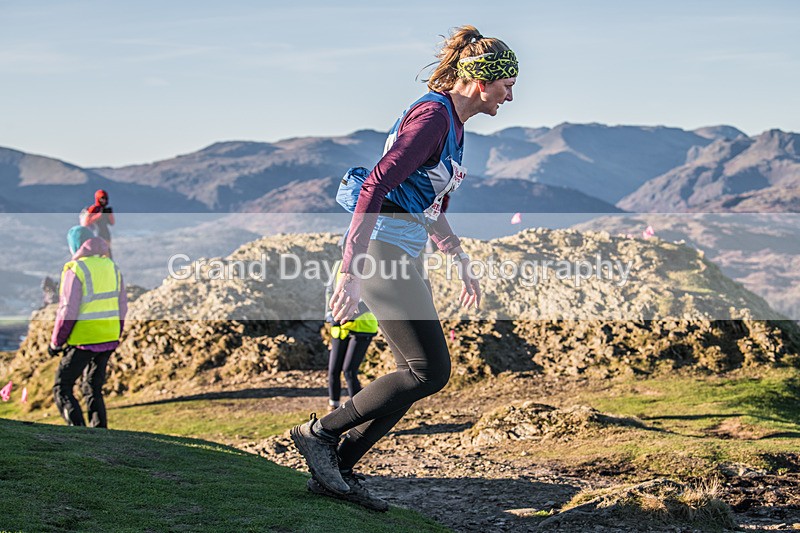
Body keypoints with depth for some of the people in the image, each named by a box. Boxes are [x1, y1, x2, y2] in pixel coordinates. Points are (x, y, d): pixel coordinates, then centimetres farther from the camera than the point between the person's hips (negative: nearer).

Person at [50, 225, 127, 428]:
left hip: (83, 341, -6)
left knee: (62, 388, 3)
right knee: (94, 389, 16)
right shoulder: (111, 267, 8)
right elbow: (122, 307, 11)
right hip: (108, 339, 6)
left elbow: (68, 310, -15)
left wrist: (56, 342, -4)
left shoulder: (75, 270, -13)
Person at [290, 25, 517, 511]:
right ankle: (320, 432, 0)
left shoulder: (454, 123, 17)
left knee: (420, 373, 7)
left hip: (404, 257, 10)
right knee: (431, 371, -11)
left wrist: (462, 262, 29)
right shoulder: (433, 115, -15)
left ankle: (337, 470, 12)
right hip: (381, 249, -10)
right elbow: (376, 187, -24)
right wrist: (352, 272, -30)